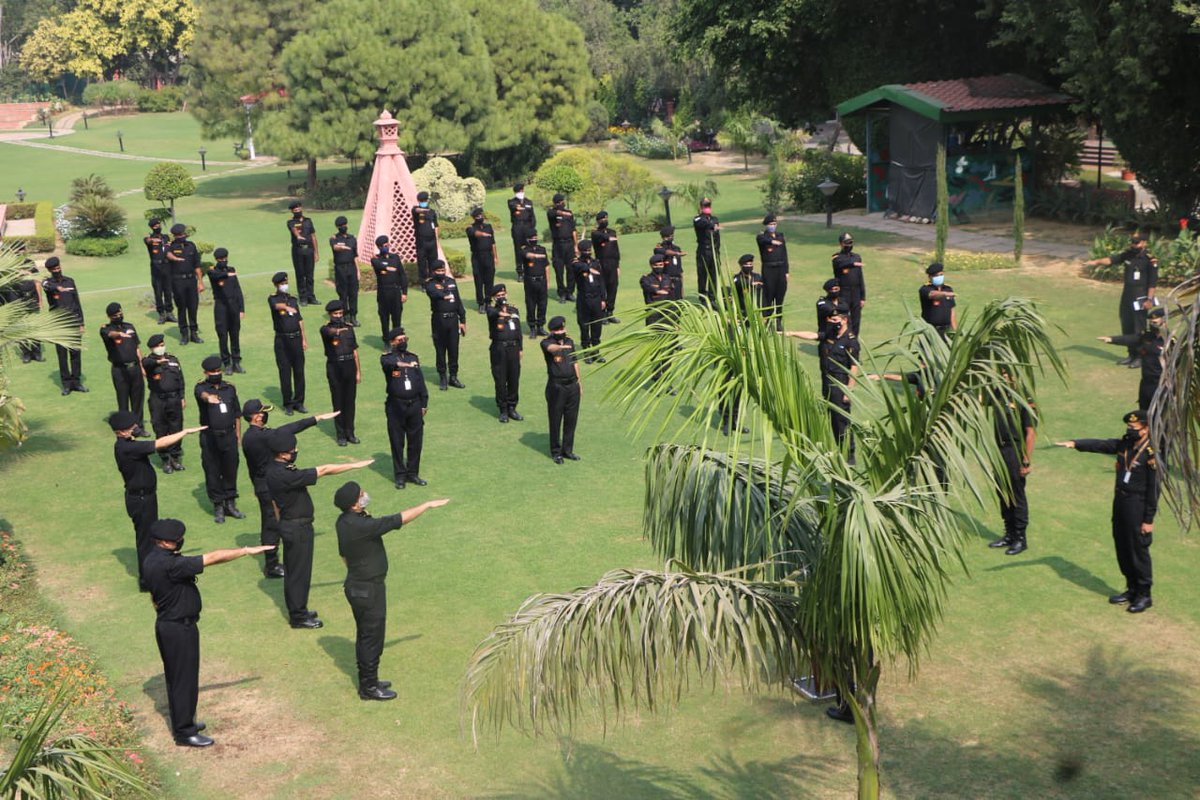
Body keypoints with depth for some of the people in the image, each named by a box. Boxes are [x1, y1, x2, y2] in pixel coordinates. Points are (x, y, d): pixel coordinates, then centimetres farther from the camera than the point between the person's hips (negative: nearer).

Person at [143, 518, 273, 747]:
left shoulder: (151, 561, 3)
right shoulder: (170, 565, -29)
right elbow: (213, 558, -28)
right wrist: (246, 550, -22)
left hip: (165, 624, 10)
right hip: (179, 628, -10)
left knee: (175, 677, 21)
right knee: (185, 678, 1)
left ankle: (181, 722, 34)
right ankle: (184, 733, 11)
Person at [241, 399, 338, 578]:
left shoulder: (247, 437, 4)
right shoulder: (262, 435, -25)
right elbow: (291, 429, -25)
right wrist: (317, 418, -21)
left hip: (261, 485, 9)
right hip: (271, 487, -9)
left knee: (268, 525, 18)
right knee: (272, 525, 0)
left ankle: (270, 563, 28)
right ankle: (272, 566, 8)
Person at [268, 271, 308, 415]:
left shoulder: (293, 299, 13)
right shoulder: (272, 299, -2)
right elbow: (278, 305, -27)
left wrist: (304, 338, 11)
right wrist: (287, 307, -50)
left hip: (296, 338, 4)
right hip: (282, 340, -4)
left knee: (299, 371, 4)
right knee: (285, 372, 0)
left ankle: (299, 402, 12)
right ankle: (288, 404, 6)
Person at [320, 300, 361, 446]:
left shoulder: (349, 328, 10)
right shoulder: (326, 329, -4)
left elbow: (354, 350, 12)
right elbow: (330, 331, -30)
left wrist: (358, 371, 7)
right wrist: (337, 331, -55)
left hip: (350, 366, 4)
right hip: (334, 368, -4)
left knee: (350, 401, 7)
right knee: (338, 402, 2)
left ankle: (350, 433, 17)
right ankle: (341, 435, 9)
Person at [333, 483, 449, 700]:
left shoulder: (344, 521, 0)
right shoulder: (360, 526, -29)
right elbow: (400, 519, -24)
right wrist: (427, 505, -13)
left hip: (356, 584, 9)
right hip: (368, 589, -9)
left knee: (364, 635, 20)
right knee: (372, 637, 3)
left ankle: (367, 680, 33)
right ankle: (369, 687, 14)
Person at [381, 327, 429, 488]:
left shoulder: (414, 357, 12)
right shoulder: (387, 358, -2)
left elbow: (421, 381, 13)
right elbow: (388, 363, -28)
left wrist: (424, 403, 9)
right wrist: (404, 364, -47)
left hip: (415, 405, 4)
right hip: (396, 406, -4)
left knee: (416, 441, 7)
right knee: (397, 443, 3)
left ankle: (413, 473, 20)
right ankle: (400, 475, 13)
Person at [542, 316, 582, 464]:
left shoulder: (570, 342, 12)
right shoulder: (546, 342, -8)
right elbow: (551, 348, -33)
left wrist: (579, 382, 18)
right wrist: (561, 347, -53)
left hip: (572, 385, 5)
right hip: (556, 387, -5)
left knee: (571, 419, 11)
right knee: (555, 420, 3)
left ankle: (567, 450, 24)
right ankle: (556, 452, 14)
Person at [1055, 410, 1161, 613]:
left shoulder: (1151, 454, -17)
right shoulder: (1124, 445, 5)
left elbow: (1154, 489, -16)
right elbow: (1099, 445, 0)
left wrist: (1149, 519, -15)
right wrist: (1075, 443, -19)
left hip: (1137, 505, -8)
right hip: (1120, 501, 8)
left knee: (1138, 550, 0)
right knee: (1122, 548, 15)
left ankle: (1144, 595, 13)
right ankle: (1132, 589, 29)